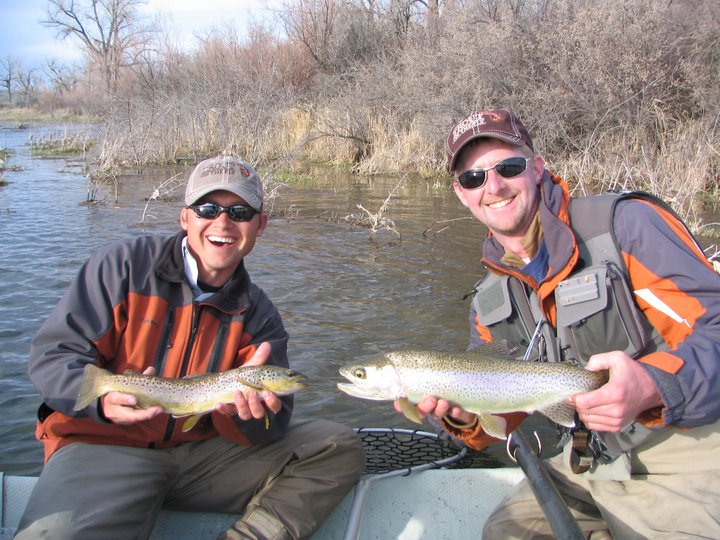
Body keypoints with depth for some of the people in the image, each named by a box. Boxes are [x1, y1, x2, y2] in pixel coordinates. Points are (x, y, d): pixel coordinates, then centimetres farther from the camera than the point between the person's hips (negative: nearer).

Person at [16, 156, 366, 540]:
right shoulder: (124, 266, -2)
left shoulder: (258, 314, 7)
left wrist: (244, 407, -24)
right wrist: (103, 398, -26)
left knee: (339, 447, -10)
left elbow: (272, 425, 1)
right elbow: (52, 355, -5)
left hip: (204, 451, 4)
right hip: (102, 447, -3)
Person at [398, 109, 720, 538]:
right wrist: (465, 417, -14)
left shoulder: (625, 224, -14)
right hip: (582, 465, 6)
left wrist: (652, 386, -39)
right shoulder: (489, 302, 7)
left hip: (684, 458, -6)